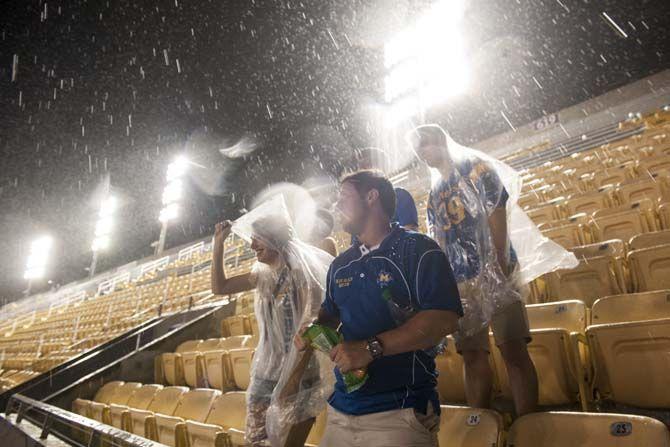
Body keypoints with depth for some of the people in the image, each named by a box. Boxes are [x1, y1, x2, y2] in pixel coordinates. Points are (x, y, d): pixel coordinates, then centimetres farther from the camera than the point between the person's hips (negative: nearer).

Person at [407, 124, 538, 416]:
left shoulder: (476, 168, 3)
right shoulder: (435, 193, 20)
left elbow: (496, 218, -7)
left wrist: (500, 268, -17)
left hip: (493, 271, -5)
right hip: (461, 280, 6)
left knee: (512, 347, -7)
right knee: (472, 353, 7)